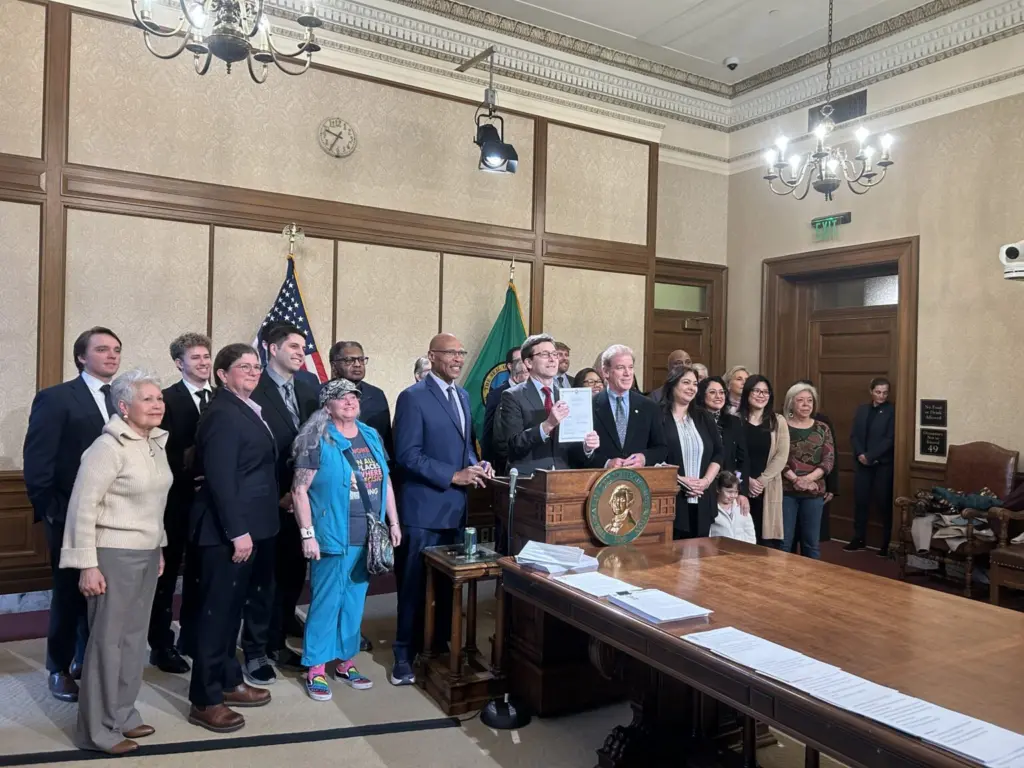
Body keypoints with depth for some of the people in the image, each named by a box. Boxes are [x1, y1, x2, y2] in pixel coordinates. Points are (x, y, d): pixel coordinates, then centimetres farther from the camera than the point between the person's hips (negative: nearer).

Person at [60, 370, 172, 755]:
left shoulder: (156, 443, 6)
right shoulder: (109, 447, -17)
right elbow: (82, 507, -17)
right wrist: (87, 565, -17)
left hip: (147, 553, 7)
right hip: (114, 554, -7)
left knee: (134, 636, 15)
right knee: (107, 639, 4)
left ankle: (122, 715, 29)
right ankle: (97, 729, 18)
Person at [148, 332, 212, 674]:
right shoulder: (167, 399, -6)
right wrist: (187, 472, -17)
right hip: (176, 497, -4)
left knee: (200, 570, 14)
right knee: (167, 570, 9)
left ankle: (193, 639, 28)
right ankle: (162, 645, 21)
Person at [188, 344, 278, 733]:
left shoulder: (247, 409, 12)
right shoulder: (223, 414, -17)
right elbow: (220, 479, -23)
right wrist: (238, 532, -23)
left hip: (243, 526, 10)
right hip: (226, 530, -10)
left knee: (231, 607, 19)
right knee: (216, 610, 0)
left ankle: (228, 682, 33)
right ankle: (205, 700, 12)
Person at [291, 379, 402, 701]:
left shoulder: (371, 436, 7)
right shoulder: (318, 441, -9)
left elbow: (385, 481, 12)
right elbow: (299, 490, -11)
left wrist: (393, 522, 9)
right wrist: (307, 534, -16)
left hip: (368, 536, 5)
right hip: (333, 536, -5)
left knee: (355, 601, 14)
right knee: (326, 601, 3)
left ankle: (345, 661, 28)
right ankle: (316, 669, 17)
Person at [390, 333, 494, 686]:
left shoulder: (463, 396, 12)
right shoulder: (413, 397, -12)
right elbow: (407, 455, -17)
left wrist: (477, 465, -2)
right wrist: (453, 476, -20)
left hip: (456, 506, 7)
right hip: (424, 507, -7)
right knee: (416, 584, 4)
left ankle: (442, 644, 31)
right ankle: (405, 656, 18)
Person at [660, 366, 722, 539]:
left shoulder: (703, 417, 13)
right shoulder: (658, 416, -4)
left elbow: (718, 452, 11)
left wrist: (706, 481, -4)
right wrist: (679, 479, -17)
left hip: (701, 501, 5)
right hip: (670, 498, -5)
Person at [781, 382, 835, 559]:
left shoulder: (822, 429, 8)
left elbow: (829, 460, 0)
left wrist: (808, 478, -14)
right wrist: (795, 479, -17)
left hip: (814, 492, 2)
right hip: (786, 491, -2)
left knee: (811, 542, 10)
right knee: (785, 541, 3)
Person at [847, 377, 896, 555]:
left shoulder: (892, 412, -5)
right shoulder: (862, 409, 10)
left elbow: (890, 439, -12)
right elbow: (854, 435, 8)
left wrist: (870, 456, -15)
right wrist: (860, 454, -8)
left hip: (883, 464, -4)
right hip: (862, 462, 4)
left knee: (884, 503, 1)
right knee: (860, 501, 7)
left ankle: (887, 543, 10)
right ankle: (859, 539, 18)